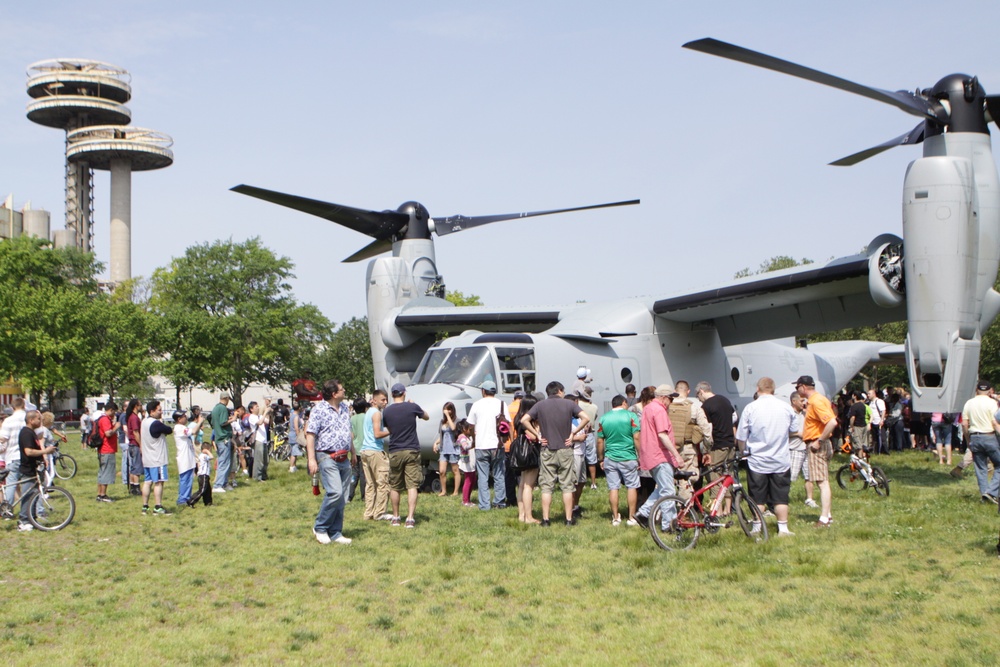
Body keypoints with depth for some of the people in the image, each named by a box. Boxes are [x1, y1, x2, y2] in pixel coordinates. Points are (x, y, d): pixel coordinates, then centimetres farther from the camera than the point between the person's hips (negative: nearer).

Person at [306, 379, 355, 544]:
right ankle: (320, 528, -2)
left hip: (344, 459, 7)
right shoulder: (319, 409, -8)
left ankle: (335, 533, 13)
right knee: (335, 493, -18)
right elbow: (310, 434, -10)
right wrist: (312, 459, -17)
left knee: (342, 497, 6)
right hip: (327, 458, -7)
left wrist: (353, 453, 25)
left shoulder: (345, 407, 14)